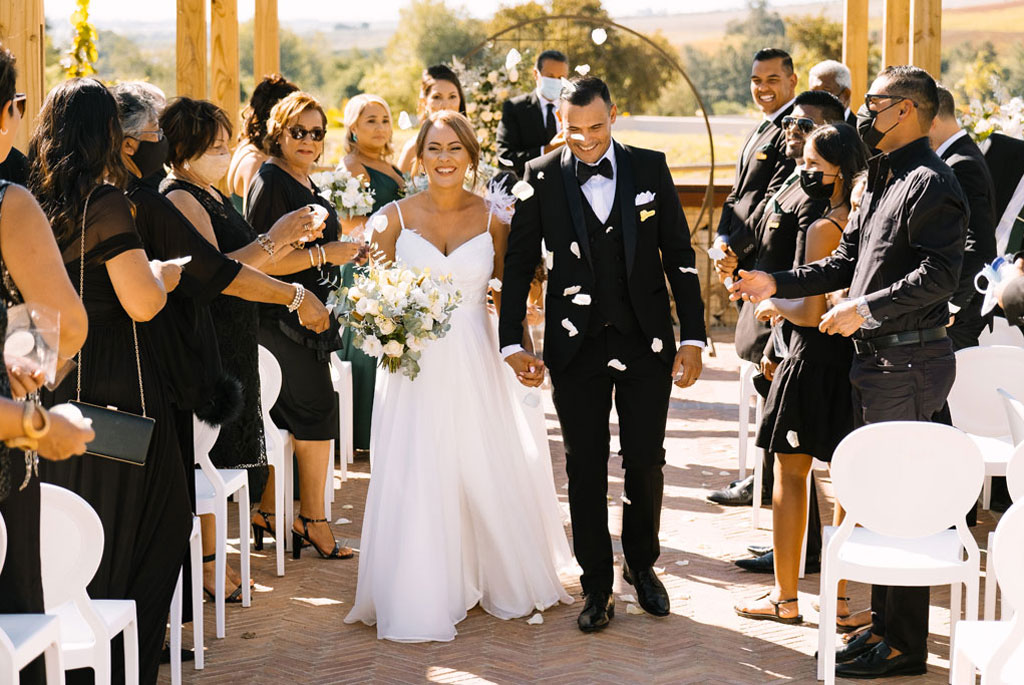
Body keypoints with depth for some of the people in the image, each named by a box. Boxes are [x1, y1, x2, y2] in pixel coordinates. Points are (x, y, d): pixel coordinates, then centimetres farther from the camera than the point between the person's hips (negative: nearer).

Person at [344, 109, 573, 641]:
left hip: (475, 368, 1)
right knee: (416, 481, -1)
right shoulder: (396, 217, -1)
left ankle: (507, 582, 29)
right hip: (415, 366, -1)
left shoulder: (492, 219, 1)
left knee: (488, 473, 9)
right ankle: (417, 603, 11)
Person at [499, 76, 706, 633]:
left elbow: (679, 254, 4)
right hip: (576, 346, 0)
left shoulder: (650, 168, 1)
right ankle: (597, 584, 17)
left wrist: (693, 336, 0)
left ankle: (642, 562, 31)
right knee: (585, 468, 5)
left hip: (646, 341, 1)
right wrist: (512, 342, -3)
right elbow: (519, 264, 3)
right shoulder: (541, 178, -1)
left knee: (646, 462, 7)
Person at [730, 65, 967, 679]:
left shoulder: (931, 182, -14)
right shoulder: (886, 181, 17)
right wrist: (777, 283, 13)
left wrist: (864, 309, -20)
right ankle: (886, 622, 26)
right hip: (879, 358, 10)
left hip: (907, 362, -10)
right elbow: (846, 261, 20)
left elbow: (939, 274, -23)